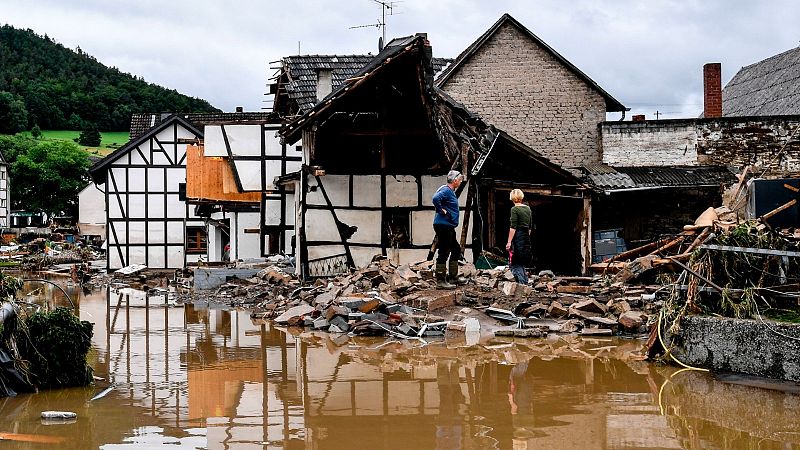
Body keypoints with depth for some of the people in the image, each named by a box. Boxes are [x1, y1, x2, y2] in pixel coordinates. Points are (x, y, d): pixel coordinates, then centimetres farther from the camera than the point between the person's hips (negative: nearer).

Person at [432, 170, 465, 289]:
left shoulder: (451, 191, 17)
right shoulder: (446, 190, -15)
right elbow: (435, 199, -34)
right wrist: (442, 211, -22)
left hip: (449, 227, 11)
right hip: (443, 225, -11)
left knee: (456, 250, 18)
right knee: (444, 253, -8)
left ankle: (453, 276, 27)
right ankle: (440, 281, -5)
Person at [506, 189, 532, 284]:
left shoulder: (515, 209, -10)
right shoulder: (528, 208, 11)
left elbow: (513, 227, -15)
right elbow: (530, 227, 15)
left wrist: (509, 242, -13)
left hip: (517, 237, -7)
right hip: (526, 237, 7)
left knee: (514, 264, -3)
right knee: (521, 263, 17)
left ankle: (522, 284, -10)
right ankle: (526, 282, 12)